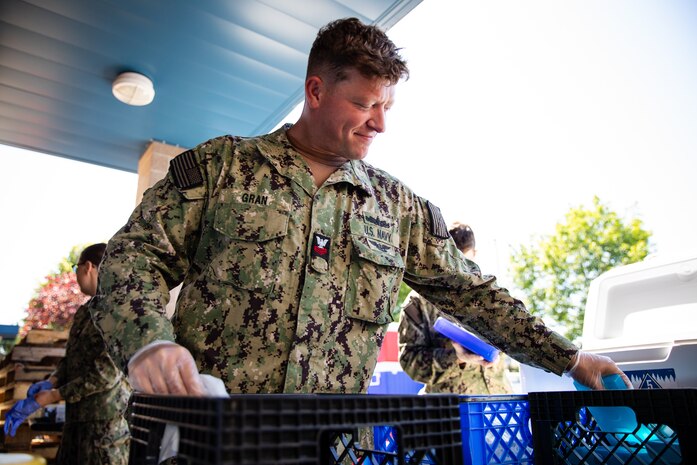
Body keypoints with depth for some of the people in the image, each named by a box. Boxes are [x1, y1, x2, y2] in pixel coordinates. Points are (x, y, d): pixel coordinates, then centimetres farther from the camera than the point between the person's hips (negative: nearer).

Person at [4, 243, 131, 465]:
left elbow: (106, 373, -20)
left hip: (108, 420, -8)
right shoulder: (84, 311, 13)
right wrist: (51, 382, -2)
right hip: (77, 417, 8)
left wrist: (54, 395, -12)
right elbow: (70, 358, 17)